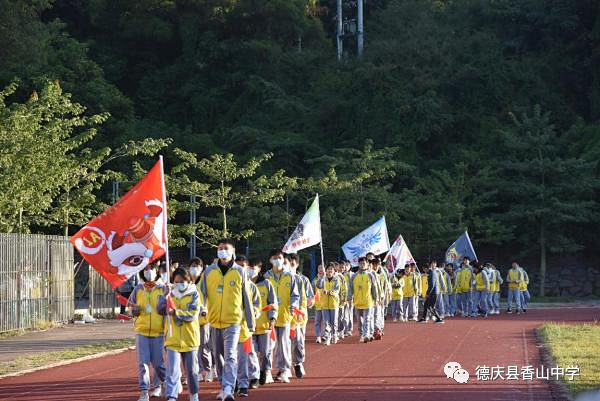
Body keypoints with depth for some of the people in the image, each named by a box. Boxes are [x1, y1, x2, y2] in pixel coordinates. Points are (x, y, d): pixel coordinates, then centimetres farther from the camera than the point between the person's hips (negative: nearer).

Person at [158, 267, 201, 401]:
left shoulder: (194, 295, -2)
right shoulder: (171, 295, 7)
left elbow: (193, 314, -14)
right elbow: (160, 310, -4)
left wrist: (175, 312, -22)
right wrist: (165, 295, -17)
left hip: (189, 339, -1)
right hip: (173, 339, 1)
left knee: (191, 369, 13)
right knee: (172, 370, -9)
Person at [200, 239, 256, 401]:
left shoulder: (239, 272, 1)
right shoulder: (209, 271, 5)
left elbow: (245, 297, 6)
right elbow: (203, 293, 6)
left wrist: (251, 321, 8)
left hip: (233, 321, -3)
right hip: (214, 321, 3)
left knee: (230, 355, -15)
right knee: (218, 356, 13)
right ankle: (224, 386, 28)